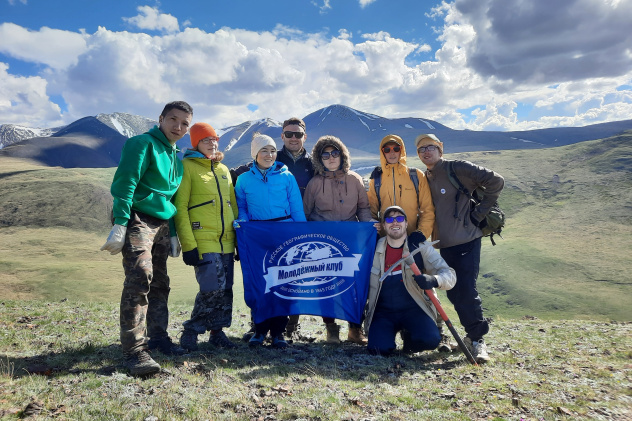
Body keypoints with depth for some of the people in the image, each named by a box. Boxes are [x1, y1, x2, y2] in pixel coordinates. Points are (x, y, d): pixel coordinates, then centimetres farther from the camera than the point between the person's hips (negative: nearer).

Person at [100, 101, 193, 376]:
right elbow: (124, 183, -15)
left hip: (161, 224, 8)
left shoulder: (176, 158, 19)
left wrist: (173, 234, 20)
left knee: (159, 283, 12)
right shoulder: (143, 144, -5)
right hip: (138, 220, -8)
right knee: (140, 278, -19)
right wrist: (119, 224, -23)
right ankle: (134, 351, -15)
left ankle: (157, 337, 24)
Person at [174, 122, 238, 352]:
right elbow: (180, 207, -7)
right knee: (212, 288, -12)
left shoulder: (223, 169, 18)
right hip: (203, 240, -6)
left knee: (225, 289, 8)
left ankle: (217, 331, 22)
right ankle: (190, 332, 7)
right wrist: (188, 245, -14)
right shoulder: (188, 167, -1)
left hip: (226, 241, 6)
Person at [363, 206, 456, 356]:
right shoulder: (374, 249, 1)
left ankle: (408, 335, 10)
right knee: (379, 348, -21)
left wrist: (433, 280, -34)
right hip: (383, 312, 1)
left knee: (430, 339, -28)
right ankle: (393, 331, 15)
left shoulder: (420, 247, -4)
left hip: (413, 309, -1)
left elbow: (449, 275, -12)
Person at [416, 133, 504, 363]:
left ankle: (478, 340, 3)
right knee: (453, 292, 8)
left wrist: (480, 211, -10)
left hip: (467, 241, -6)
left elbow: (495, 181, -12)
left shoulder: (457, 168, -8)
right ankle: (472, 334, 25)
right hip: (444, 244, 6)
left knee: (466, 290, -11)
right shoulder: (425, 179, 12)